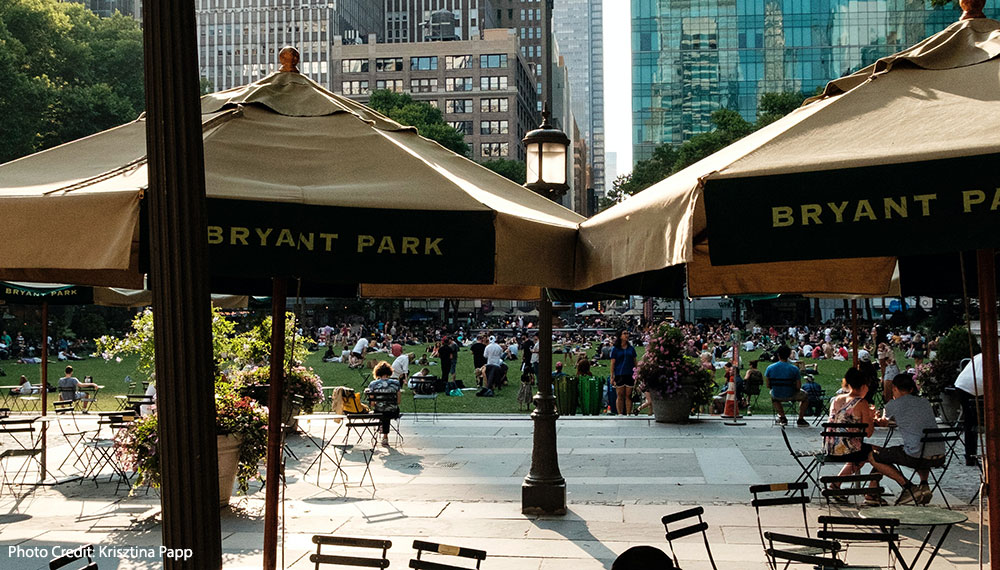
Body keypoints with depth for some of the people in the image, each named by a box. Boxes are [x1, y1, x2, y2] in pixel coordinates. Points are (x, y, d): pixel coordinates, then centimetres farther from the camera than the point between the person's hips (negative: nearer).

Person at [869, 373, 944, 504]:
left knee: (872, 455, 9)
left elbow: (884, 423, 29)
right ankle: (924, 486, 17)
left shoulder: (893, 404, 7)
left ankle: (908, 487, 0)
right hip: (940, 457, 6)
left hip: (917, 457, -6)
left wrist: (876, 419, 52)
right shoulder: (926, 403, 20)